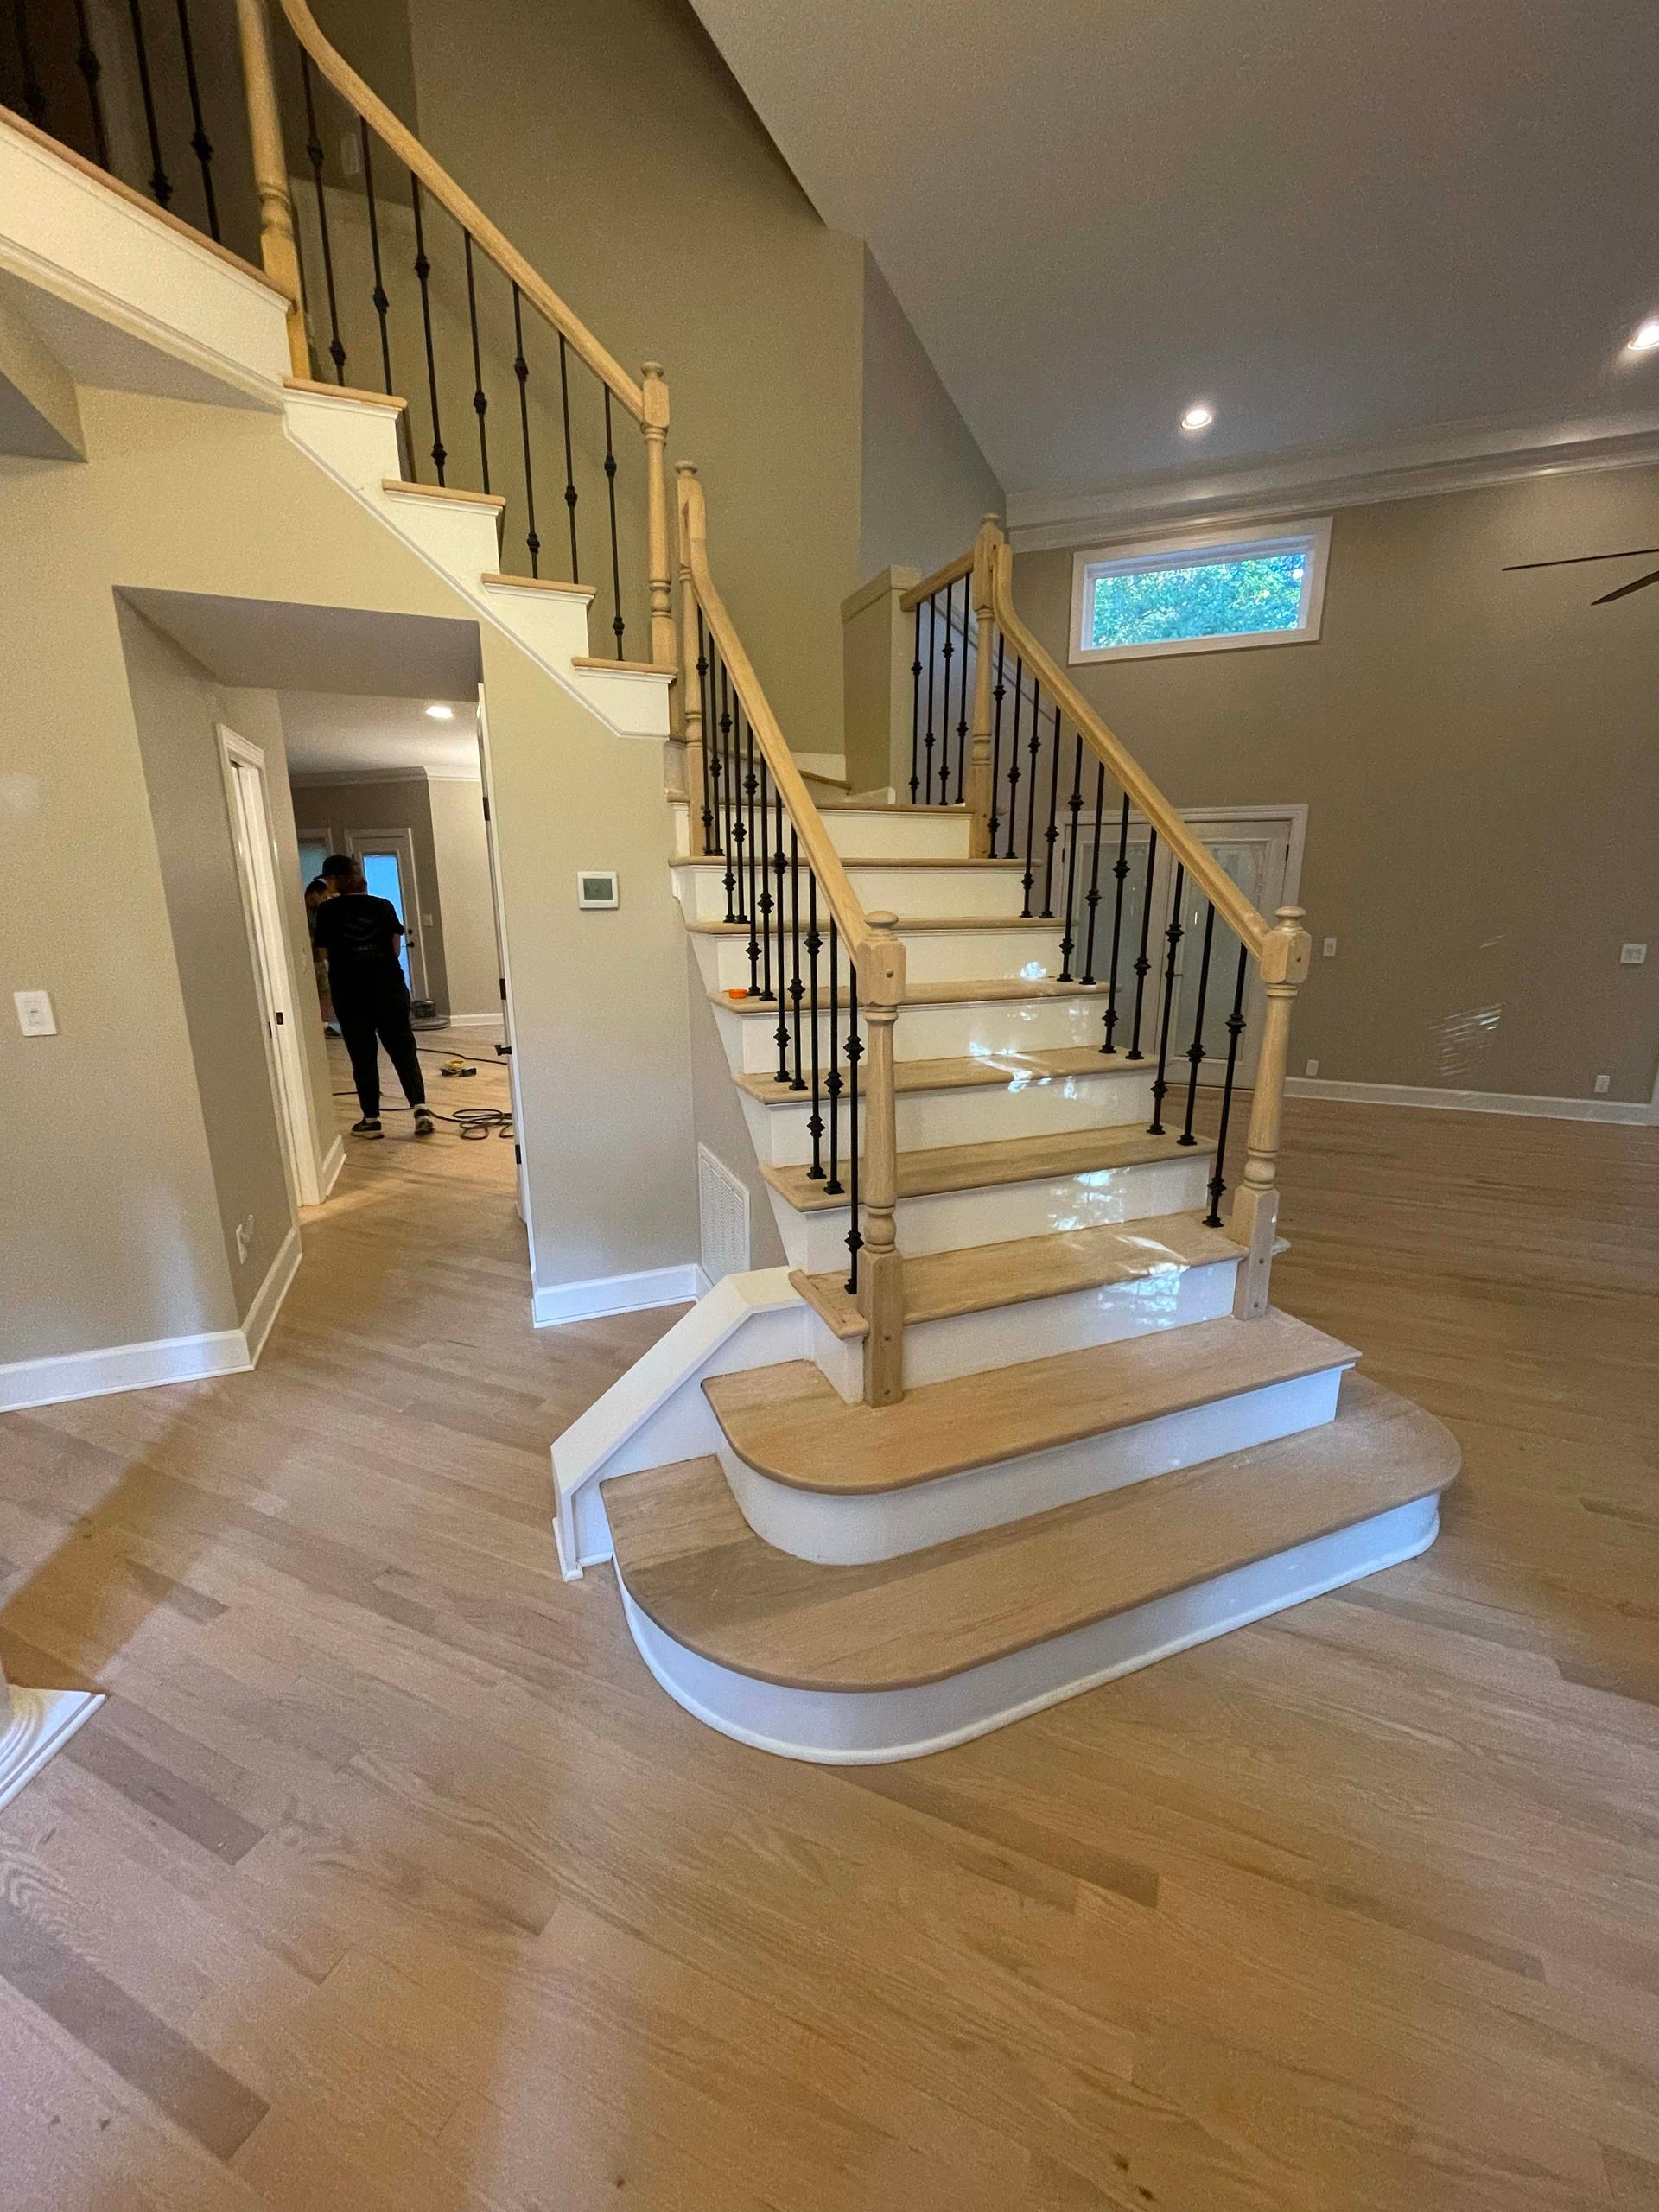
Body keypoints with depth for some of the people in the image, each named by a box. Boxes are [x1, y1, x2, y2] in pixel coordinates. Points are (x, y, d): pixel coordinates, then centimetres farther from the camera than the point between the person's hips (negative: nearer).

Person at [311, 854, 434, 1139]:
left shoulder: (328, 910, -6)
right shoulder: (384, 906, -1)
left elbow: (325, 952, 2)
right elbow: (396, 947, 4)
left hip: (349, 994, -1)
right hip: (390, 989, 1)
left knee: (363, 1057, 9)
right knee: (403, 1050, 7)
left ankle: (371, 1120, 15)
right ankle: (420, 1109, -7)